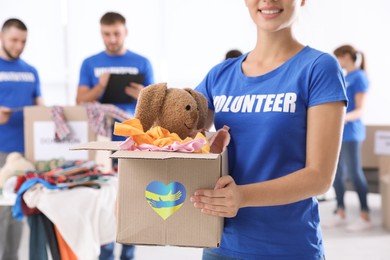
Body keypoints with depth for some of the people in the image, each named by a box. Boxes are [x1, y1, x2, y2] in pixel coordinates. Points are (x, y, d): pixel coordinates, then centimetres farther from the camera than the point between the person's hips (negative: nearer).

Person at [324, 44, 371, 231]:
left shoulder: (359, 77, -8)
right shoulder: (345, 78, 16)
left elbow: (360, 110, -15)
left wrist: (344, 118, -31)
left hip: (350, 132, -8)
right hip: (338, 132, 8)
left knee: (354, 173, -6)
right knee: (337, 173, 8)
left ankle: (365, 217, 0)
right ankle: (340, 214, 16)